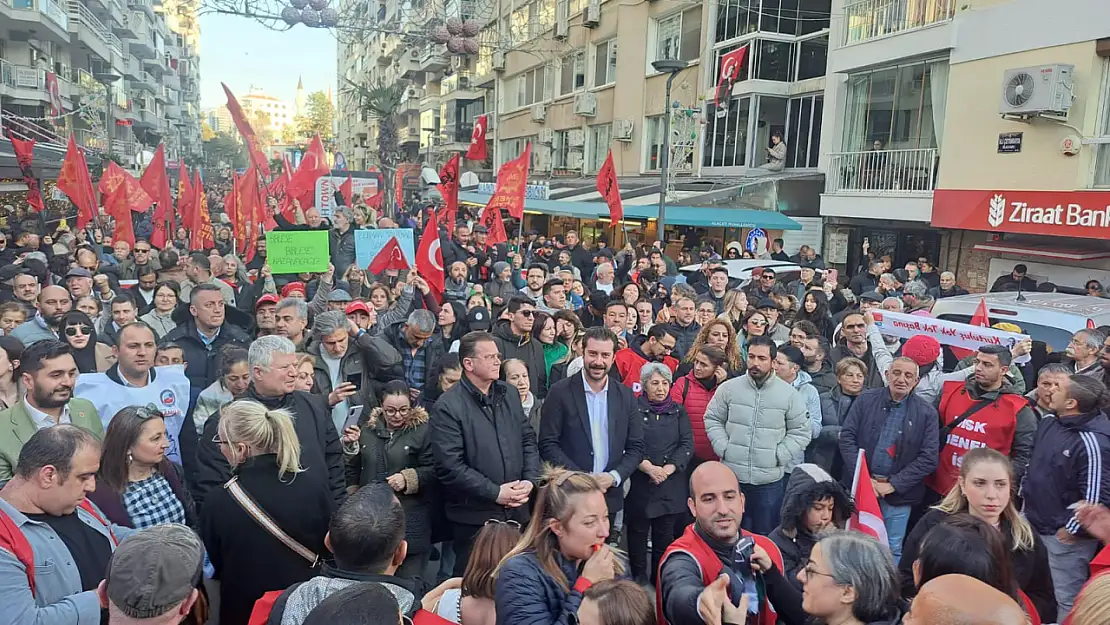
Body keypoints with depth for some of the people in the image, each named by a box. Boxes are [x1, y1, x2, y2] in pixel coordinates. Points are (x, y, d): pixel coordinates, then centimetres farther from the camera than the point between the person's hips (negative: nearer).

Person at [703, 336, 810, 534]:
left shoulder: (789, 394, -2)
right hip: (732, 476, 1)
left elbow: (801, 432, 3)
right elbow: (713, 419, 8)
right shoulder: (728, 388, 0)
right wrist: (724, 448, -5)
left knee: (766, 537, 11)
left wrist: (778, 456, -7)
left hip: (770, 480, 0)